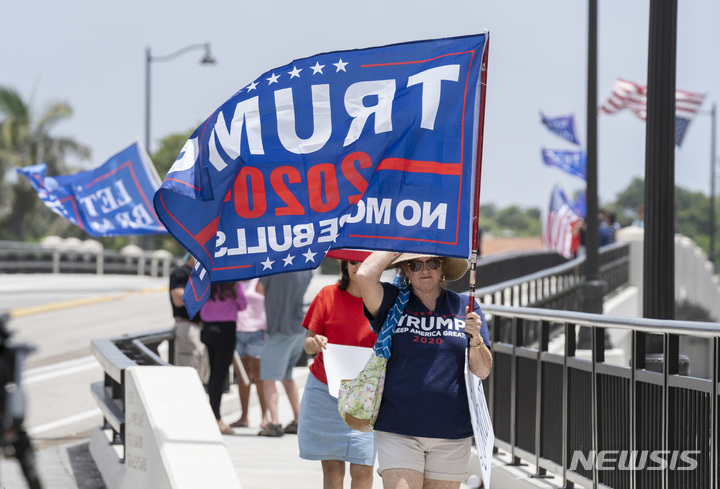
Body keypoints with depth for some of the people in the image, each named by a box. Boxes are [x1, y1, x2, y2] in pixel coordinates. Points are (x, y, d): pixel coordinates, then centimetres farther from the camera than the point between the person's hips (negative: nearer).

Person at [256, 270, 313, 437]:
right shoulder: (306, 271, 0)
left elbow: (260, 289, -7)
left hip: (279, 330, -7)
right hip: (299, 329, 7)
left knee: (268, 378, -6)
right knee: (287, 376, 21)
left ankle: (274, 422, -19)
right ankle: (298, 421, 23)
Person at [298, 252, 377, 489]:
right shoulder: (328, 295, 1)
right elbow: (308, 345, 4)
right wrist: (315, 343, -19)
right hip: (324, 392, 1)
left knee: (363, 468, -8)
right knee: (332, 467, 1)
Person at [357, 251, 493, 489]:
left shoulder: (465, 307, 8)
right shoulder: (392, 303, 4)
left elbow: (483, 371, 5)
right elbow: (365, 275, -17)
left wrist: (476, 338, -15)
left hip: (452, 432, 2)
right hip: (398, 431, -2)